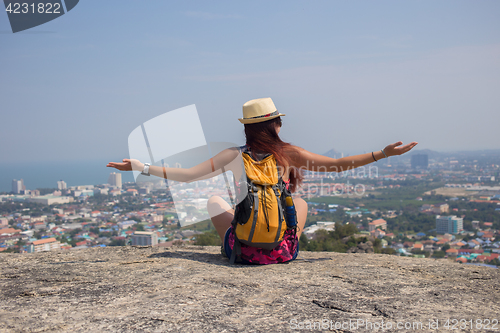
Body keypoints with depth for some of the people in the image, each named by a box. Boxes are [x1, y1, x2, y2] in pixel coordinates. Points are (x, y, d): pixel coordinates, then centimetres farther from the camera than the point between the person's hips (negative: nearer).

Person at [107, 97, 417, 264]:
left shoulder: (234, 156, -7)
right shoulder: (289, 154, -8)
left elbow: (187, 175, -9)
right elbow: (338, 165, -5)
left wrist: (141, 166, 1)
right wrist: (382, 154, 3)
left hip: (243, 249, 0)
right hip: (283, 250, 0)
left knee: (215, 200, 27)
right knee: (300, 201, 31)